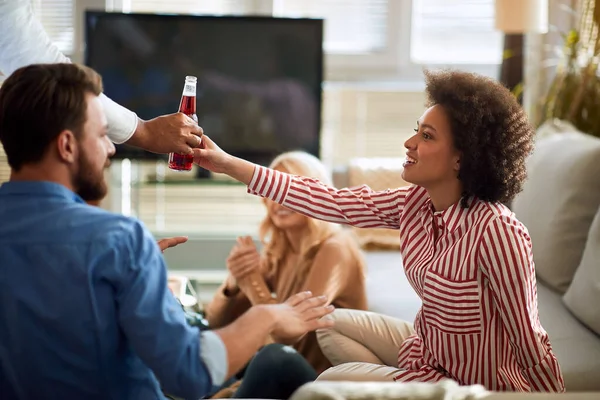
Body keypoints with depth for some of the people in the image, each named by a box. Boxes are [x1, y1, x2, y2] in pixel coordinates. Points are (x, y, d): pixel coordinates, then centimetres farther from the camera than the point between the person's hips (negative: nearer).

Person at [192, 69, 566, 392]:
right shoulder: (416, 203, -7)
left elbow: (533, 352, -25)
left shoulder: (496, 232, -30)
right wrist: (227, 163, -7)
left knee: (331, 381, -6)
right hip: (429, 351, 8)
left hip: (477, 385, -8)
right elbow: (329, 202, -5)